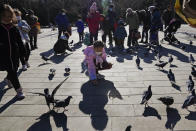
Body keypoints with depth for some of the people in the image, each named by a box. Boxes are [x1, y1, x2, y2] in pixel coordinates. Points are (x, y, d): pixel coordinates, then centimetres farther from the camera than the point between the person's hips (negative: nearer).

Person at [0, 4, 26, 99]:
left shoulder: (14, 28, 1)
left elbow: (20, 42, 7)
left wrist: (23, 52, 9)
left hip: (15, 55, 4)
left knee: (14, 70, 17)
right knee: (12, 73, -5)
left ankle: (8, 79, 50)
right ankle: (19, 90, 6)